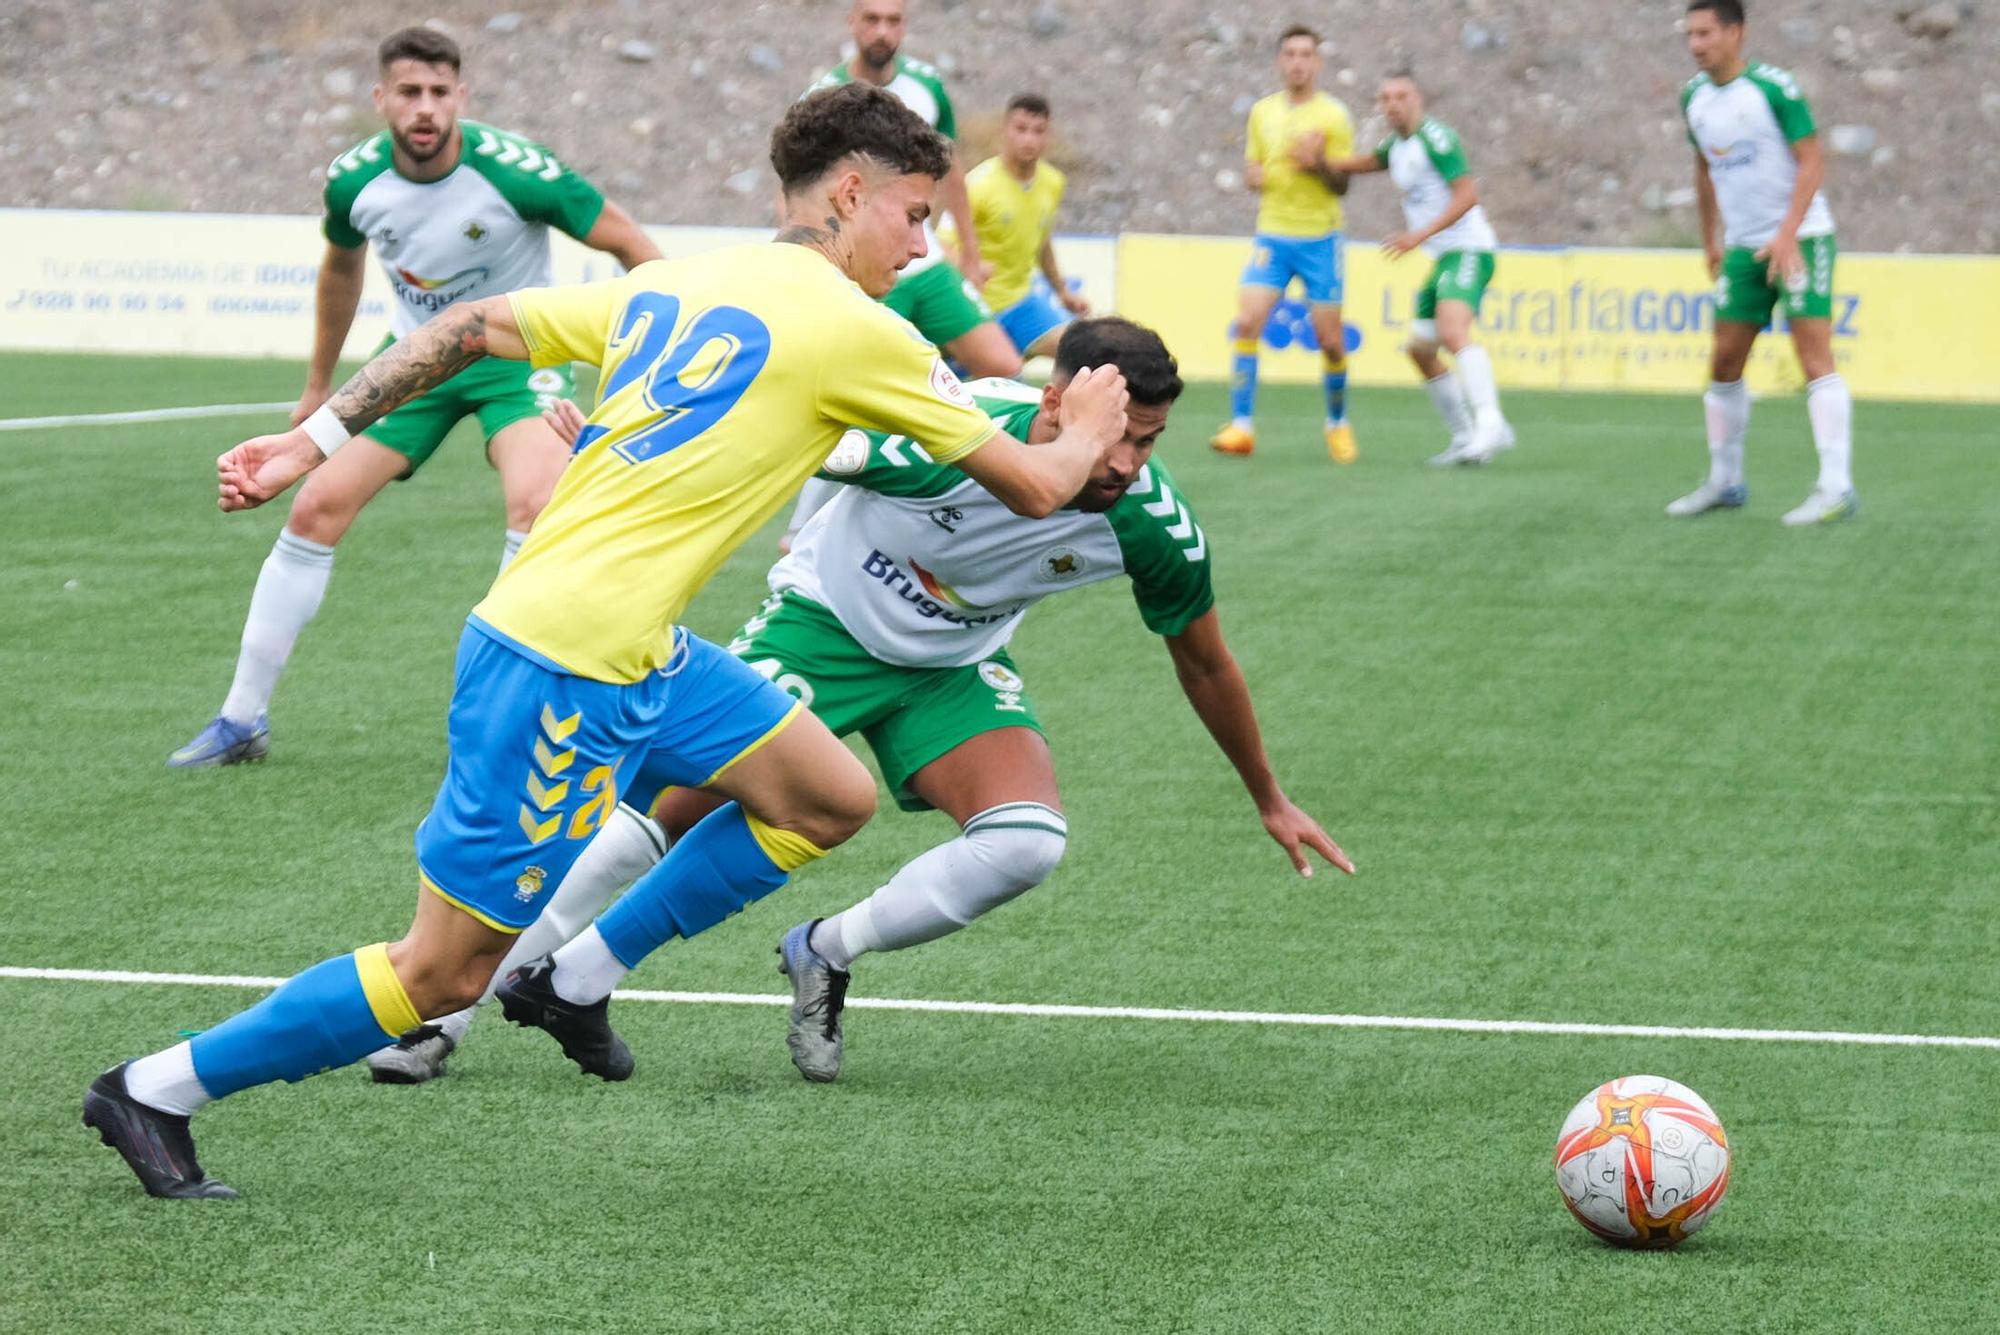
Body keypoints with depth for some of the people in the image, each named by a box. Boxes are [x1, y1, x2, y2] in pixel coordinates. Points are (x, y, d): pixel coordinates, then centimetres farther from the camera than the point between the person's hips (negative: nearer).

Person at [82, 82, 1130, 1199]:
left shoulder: (668, 288, 11)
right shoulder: (855, 331, -10)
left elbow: (470, 328, 12)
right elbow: (1034, 488, -3)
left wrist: (317, 439, 16)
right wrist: (1088, 437, 19)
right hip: (564, 671, -9)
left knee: (834, 799, 14)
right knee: (444, 977, 0)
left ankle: (584, 975, 22)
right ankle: (158, 1090, 10)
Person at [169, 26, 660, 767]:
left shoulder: (515, 171, -26)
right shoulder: (354, 181, -12)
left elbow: (628, 242, -14)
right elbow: (341, 266, 11)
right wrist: (319, 386, 20)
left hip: (516, 353, -3)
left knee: (536, 505, -29)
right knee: (317, 507, -6)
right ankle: (242, 718, 7)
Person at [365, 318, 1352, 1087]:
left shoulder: (1151, 525, -22)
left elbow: (1203, 661, -2)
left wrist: (1269, 800, 10)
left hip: (954, 666, 3)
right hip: (826, 620, -3)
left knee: (1029, 844, -23)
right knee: (670, 809, -14)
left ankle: (822, 957, 1)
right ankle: (452, 1007, 1)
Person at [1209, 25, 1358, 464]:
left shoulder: (1333, 115, -3)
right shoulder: (1262, 113, 8)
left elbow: (1342, 185, -1)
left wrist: (1319, 164, -21)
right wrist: (1252, 175, -4)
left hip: (1319, 240, -2)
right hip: (1272, 236, 2)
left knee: (1330, 340, 0)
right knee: (1247, 322, -15)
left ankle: (1338, 424, 22)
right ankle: (1242, 425, -12)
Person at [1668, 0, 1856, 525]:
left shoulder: (1773, 87, -14)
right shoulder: (1694, 97, 7)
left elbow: (1811, 160, -15)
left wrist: (1788, 234, -23)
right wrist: (1710, 241, 21)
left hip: (1799, 238, -7)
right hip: (1743, 246, 7)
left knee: (1814, 357, -13)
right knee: (1724, 364, 6)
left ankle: (1836, 488, -15)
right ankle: (1724, 482, 19)